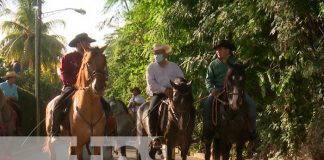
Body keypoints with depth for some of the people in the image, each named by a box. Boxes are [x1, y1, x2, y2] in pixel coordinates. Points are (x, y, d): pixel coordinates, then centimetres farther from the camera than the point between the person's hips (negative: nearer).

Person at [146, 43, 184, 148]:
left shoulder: (174, 66, 11)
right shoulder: (151, 67, 7)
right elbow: (151, 83, -7)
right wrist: (164, 90, -18)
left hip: (172, 93, 1)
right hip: (157, 94, -1)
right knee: (152, 111, -28)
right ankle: (155, 138, -26)